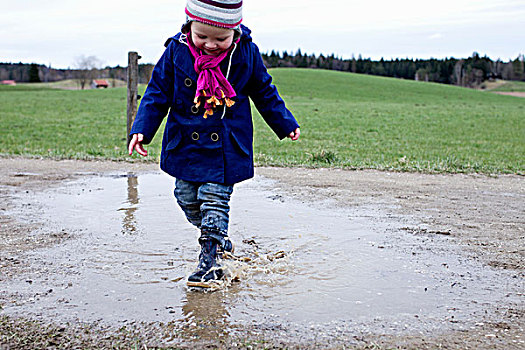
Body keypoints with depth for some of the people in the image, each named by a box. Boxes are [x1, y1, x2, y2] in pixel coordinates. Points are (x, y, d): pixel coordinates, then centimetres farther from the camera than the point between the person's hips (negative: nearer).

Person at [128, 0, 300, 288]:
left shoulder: (246, 53, -8)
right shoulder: (177, 51, -8)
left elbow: (264, 92, 7)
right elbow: (158, 92, 1)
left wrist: (285, 124, 14)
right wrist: (141, 129, -6)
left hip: (226, 148, -3)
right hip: (185, 144, 3)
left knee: (215, 200, -6)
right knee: (187, 198, 11)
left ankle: (210, 258, 4)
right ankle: (217, 235, 35)